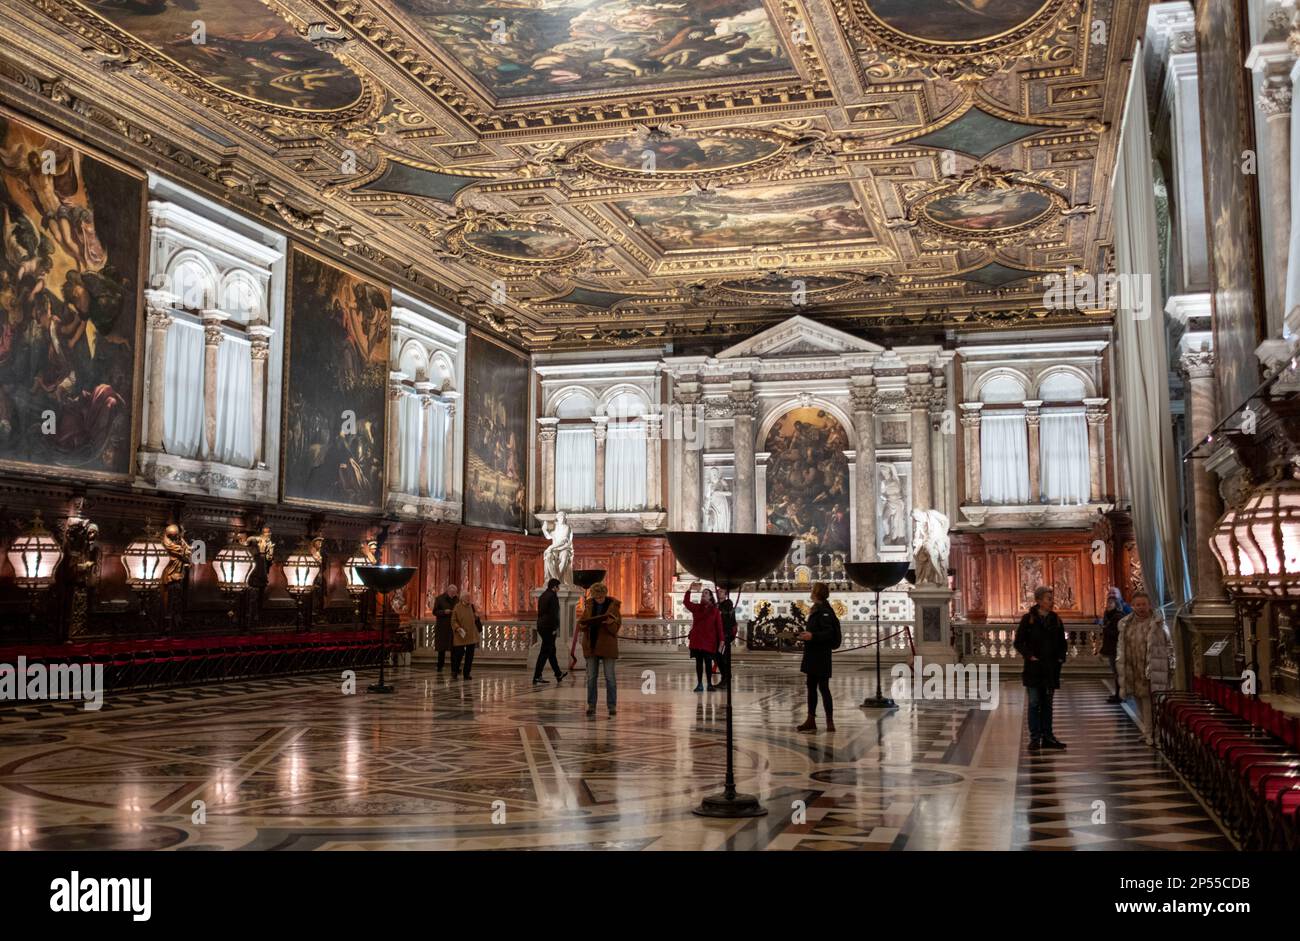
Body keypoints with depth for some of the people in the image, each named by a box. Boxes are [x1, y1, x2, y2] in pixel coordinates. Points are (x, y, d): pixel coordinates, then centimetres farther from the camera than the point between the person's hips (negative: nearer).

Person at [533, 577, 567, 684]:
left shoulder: (542, 596, 15)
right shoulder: (553, 596, -13)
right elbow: (554, 614, -18)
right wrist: (555, 628, -15)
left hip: (541, 626, 9)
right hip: (549, 627, -9)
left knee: (551, 650, 18)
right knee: (545, 652, -7)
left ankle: (558, 674, 29)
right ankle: (537, 676, -9)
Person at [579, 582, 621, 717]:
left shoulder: (613, 605, -3)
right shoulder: (590, 604, 8)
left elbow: (617, 626, -6)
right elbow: (581, 622, 10)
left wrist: (611, 623, -28)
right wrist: (582, 626, -13)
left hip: (607, 645, -3)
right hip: (591, 645, 3)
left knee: (609, 677, -1)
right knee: (591, 677, 5)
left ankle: (612, 706, 4)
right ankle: (591, 706, 11)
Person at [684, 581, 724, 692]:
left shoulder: (715, 610, 0)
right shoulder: (696, 607, 7)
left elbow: (719, 626, -3)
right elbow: (686, 602, -9)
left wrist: (721, 640, -8)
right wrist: (689, 590, -19)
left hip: (709, 641, -2)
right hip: (697, 640, 2)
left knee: (708, 662, 3)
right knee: (699, 662, 5)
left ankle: (709, 684, 11)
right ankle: (699, 684, 8)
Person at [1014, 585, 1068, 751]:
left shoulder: (1055, 619, 6)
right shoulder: (1028, 619, -5)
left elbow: (1062, 643, 16)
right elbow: (1019, 642, -3)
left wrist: (1061, 657, 1)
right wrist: (1029, 656, -14)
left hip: (1051, 669, 4)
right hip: (1034, 669, -4)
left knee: (1047, 704, 10)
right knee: (1034, 703, -1)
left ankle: (1047, 737, 16)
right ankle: (1035, 738, 3)